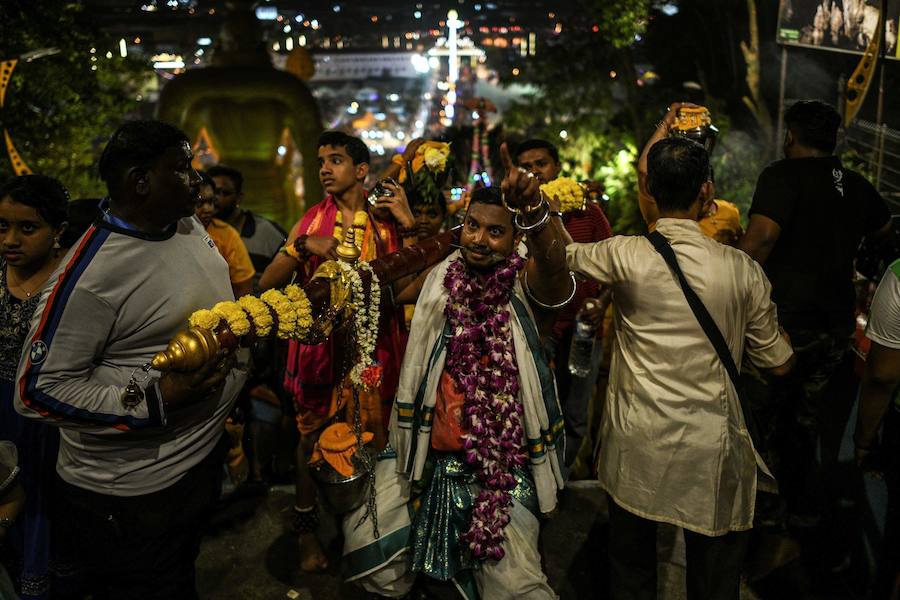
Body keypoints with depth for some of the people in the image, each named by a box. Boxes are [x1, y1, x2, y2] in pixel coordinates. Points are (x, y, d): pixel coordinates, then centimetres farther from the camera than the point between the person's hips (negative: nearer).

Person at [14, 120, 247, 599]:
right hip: (129, 495, -8)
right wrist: (156, 398, -30)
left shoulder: (190, 226, 1)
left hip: (202, 457, 8)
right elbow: (37, 390, -23)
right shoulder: (90, 273, -26)